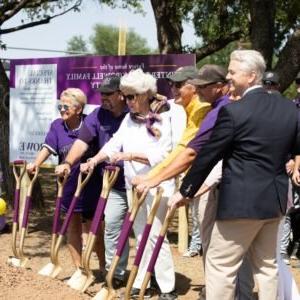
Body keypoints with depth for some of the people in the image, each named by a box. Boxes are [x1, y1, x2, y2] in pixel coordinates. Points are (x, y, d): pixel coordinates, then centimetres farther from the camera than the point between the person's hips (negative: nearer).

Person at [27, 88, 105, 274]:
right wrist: (36, 163, -24)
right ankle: (78, 268, 21)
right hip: (68, 184, 3)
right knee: (73, 226, 10)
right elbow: (48, 148, -11)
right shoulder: (57, 126, -1)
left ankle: (103, 266, 24)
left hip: (91, 183, -3)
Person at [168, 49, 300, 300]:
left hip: (242, 201, -7)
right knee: (266, 264, 18)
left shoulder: (233, 111, -15)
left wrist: (185, 191, 1)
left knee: (220, 265, 2)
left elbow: (207, 156, -9)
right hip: (275, 199, 7)